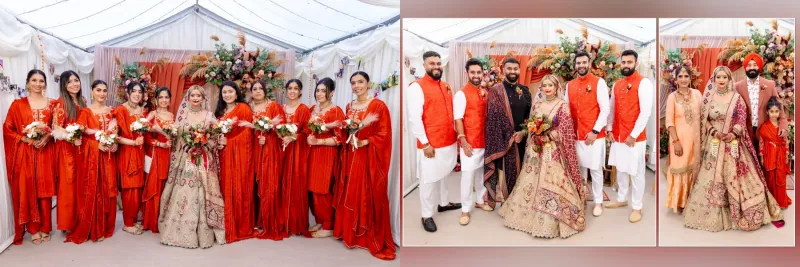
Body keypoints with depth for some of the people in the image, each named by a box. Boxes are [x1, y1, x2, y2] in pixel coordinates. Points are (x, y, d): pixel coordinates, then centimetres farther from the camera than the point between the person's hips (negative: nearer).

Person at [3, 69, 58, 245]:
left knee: (45, 189, 4)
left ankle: (45, 228, 14)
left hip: (46, 152, 1)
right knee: (28, 190, 0)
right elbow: (7, 129, 1)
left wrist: (47, 137, -9)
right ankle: (33, 229, 10)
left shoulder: (52, 104, 8)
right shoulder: (18, 104, 3)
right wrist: (26, 139, -12)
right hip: (25, 153, -1)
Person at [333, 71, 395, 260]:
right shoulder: (349, 107, 13)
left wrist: (364, 142, -19)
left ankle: (377, 242, 6)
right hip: (351, 157, 6)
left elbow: (384, 134, -10)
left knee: (370, 198, -3)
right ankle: (352, 235, 23)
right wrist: (348, 137, 0)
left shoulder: (378, 106, -8)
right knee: (351, 196, 9)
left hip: (370, 158, -6)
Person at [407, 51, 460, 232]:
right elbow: (414, 118, -16)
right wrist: (425, 143, -18)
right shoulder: (417, 87, -12)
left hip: (448, 141, 7)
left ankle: (444, 203, 38)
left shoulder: (446, 86, 11)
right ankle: (426, 216, 14)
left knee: (443, 175, 21)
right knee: (429, 179, 2)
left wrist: (455, 135, 15)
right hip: (430, 144, -7)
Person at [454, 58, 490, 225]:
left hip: (485, 141, 6)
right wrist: (463, 141, -19)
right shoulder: (462, 94, -9)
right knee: (468, 175, -4)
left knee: (481, 172, 15)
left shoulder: (486, 93, 9)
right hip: (470, 143, -6)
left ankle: (480, 201, 31)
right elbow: (458, 119, -13)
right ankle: (465, 210, 4)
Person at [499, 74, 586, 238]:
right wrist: (533, 130, -3)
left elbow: (565, 132, -10)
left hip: (553, 152, -5)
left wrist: (545, 133, -15)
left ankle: (551, 223, 2)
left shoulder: (563, 106, -5)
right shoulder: (537, 105, 11)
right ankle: (532, 216, 21)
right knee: (532, 183, 8)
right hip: (536, 150, 5)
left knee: (551, 185, -6)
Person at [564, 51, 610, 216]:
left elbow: (605, 110, -9)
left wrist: (595, 131, -14)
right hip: (575, 135, 4)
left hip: (594, 135, -4)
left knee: (595, 169, 2)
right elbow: (566, 109, 14)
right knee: (579, 168, 11)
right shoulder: (570, 85, 9)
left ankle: (598, 202, 13)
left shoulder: (599, 82, -5)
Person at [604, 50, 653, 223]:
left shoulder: (643, 83, -11)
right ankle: (621, 199, 32)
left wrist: (634, 135, -17)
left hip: (635, 138, -7)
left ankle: (637, 207, 13)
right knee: (620, 169, 17)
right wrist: (609, 129, 4)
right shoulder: (617, 85, 11)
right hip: (617, 136, 7)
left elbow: (646, 112, -16)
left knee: (636, 173, 2)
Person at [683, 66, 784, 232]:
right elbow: (704, 119, 4)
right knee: (713, 178, 3)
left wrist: (733, 133, -20)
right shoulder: (708, 97, 4)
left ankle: (748, 214, 9)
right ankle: (714, 215, 14)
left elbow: (742, 119, -3)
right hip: (714, 144, 1)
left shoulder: (736, 97, 1)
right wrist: (714, 132, -13)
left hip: (733, 144, -1)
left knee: (739, 177, -1)